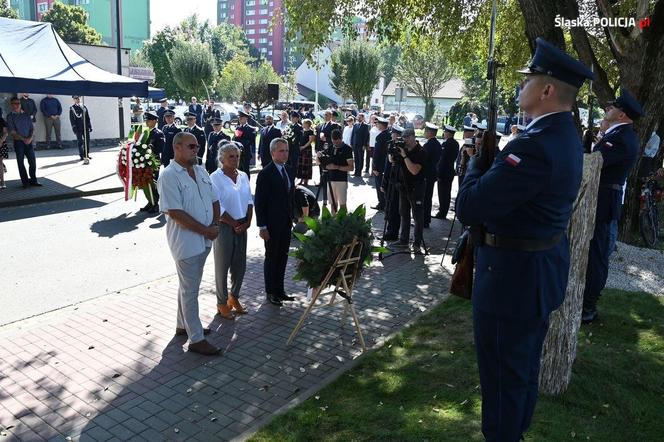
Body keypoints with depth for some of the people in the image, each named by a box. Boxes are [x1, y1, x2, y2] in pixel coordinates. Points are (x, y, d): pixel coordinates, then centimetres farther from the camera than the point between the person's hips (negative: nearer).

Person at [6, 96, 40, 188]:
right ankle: (25, 182, 8)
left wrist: (30, 138, -9)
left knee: (33, 161, 0)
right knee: (20, 163, 2)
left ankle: (33, 180, 12)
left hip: (28, 141, 2)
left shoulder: (26, 115, 10)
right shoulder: (10, 116, 1)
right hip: (18, 142, -2)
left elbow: (32, 128, 8)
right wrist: (23, 138, -14)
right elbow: (12, 131, -5)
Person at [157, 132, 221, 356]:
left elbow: (214, 200, 13)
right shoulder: (169, 176, -15)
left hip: (204, 239, 8)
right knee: (190, 290, 1)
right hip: (186, 241, -8)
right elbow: (175, 212, -21)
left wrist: (214, 224, -4)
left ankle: (183, 326, 37)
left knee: (188, 286, 21)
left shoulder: (200, 171, 8)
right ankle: (196, 339, 10)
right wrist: (206, 230, -18)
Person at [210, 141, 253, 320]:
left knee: (240, 265, 12)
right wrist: (234, 224, -11)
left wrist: (247, 222, -4)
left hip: (242, 226, 6)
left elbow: (249, 200, 9)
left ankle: (234, 297, 31)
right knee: (222, 265, 5)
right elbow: (217, 207, -15)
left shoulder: (243, 176, 9)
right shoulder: (215, 178, -10)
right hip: (224, 226, -6)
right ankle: (222, 303, 19)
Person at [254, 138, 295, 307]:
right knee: (272, 258, 6)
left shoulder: (289, 170, 8)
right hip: (272, 224, -6)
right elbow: (259, 202, -13)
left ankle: (279, 290, 27)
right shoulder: (265, 174, -14)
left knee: (283, 257, 14)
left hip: (286, 223, 7)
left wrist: (293, 217, 9)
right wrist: (262, 227, -15)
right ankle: (271, 292, 20)